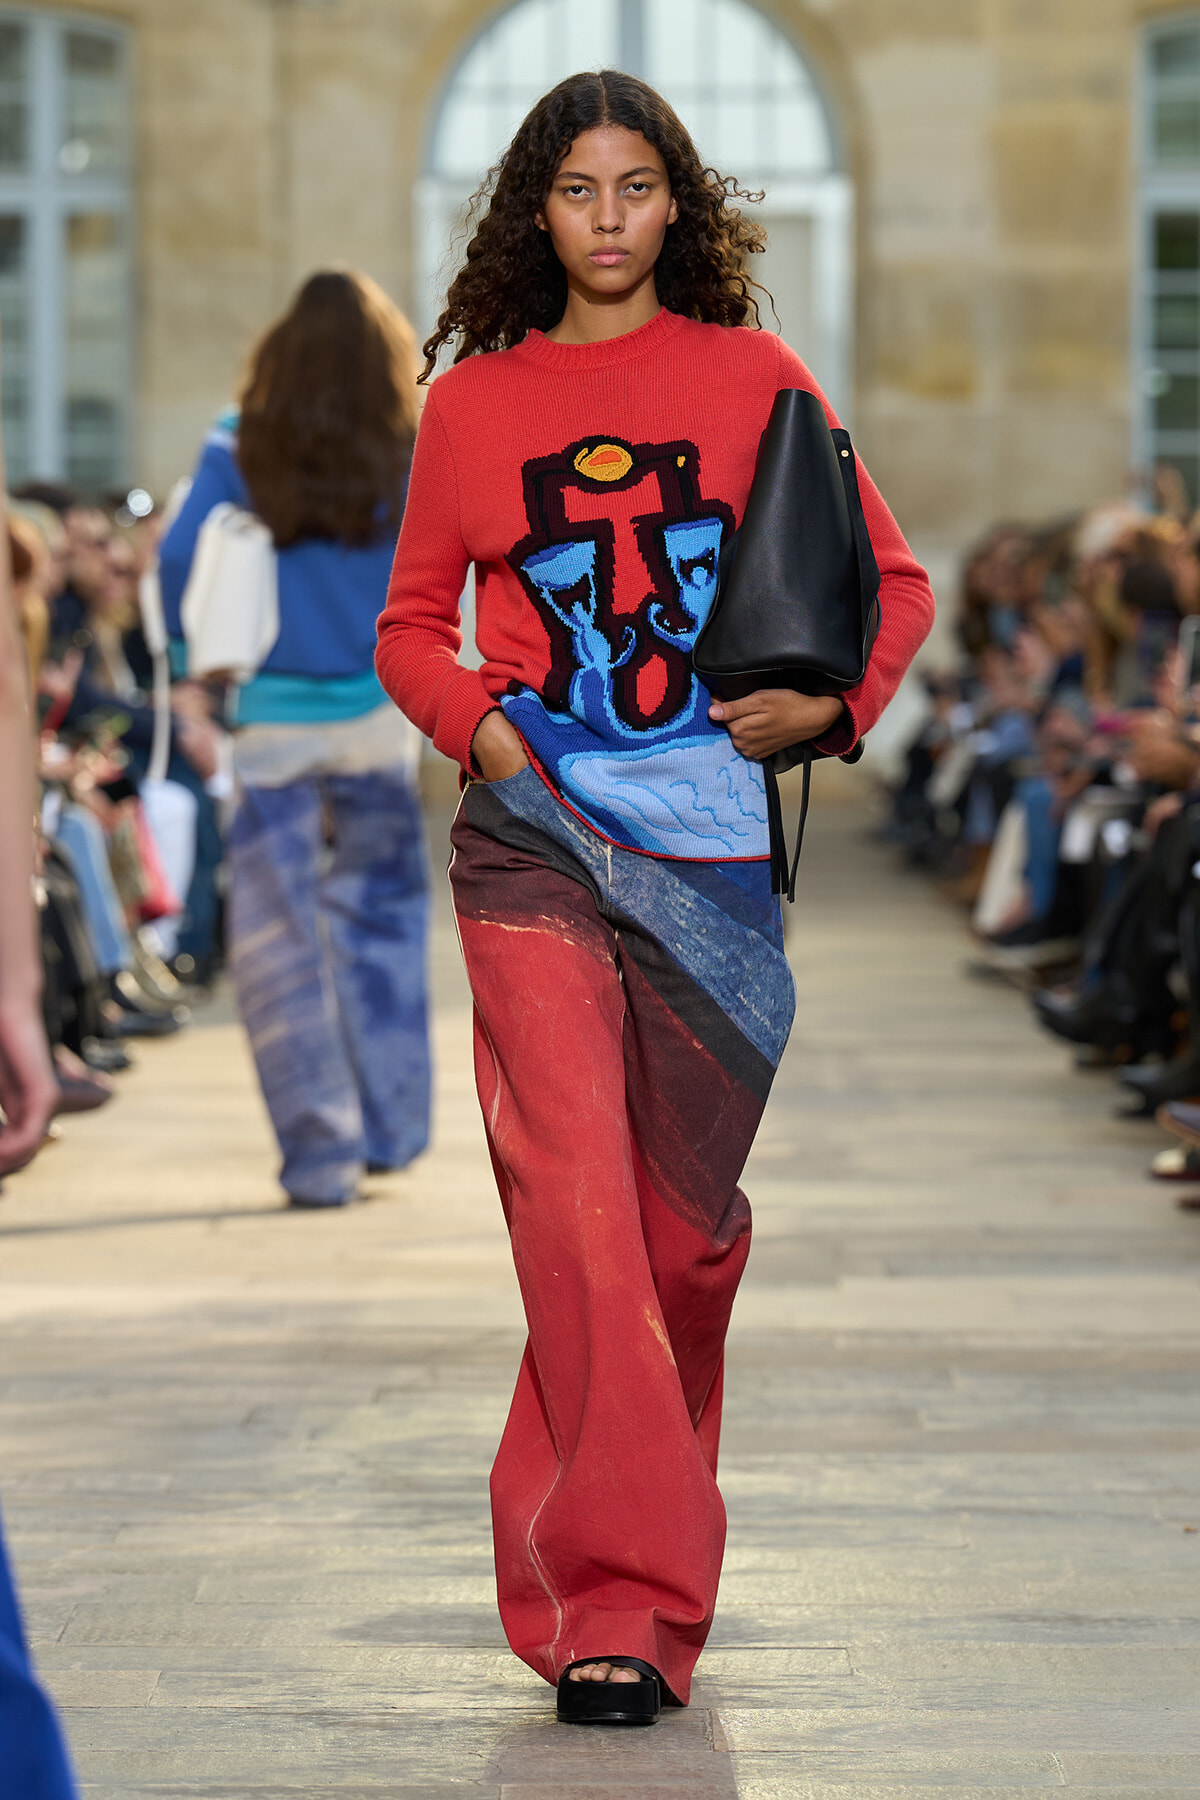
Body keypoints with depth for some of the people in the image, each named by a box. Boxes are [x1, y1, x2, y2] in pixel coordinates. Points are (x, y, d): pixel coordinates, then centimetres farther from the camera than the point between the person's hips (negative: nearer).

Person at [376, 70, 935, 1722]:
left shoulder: (752, 375, 8)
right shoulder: (473, 402, 10)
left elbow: (895, 581, 12)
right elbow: (411, 624, 18)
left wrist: (833, 700, -7)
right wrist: (477, 719, -2)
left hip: (713, 843, 1)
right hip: (537, 840, -1)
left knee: (689, 1225, 5)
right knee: (575, 1196, -14)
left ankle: (619, 1531, 29)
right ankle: (618, 1603, -13)